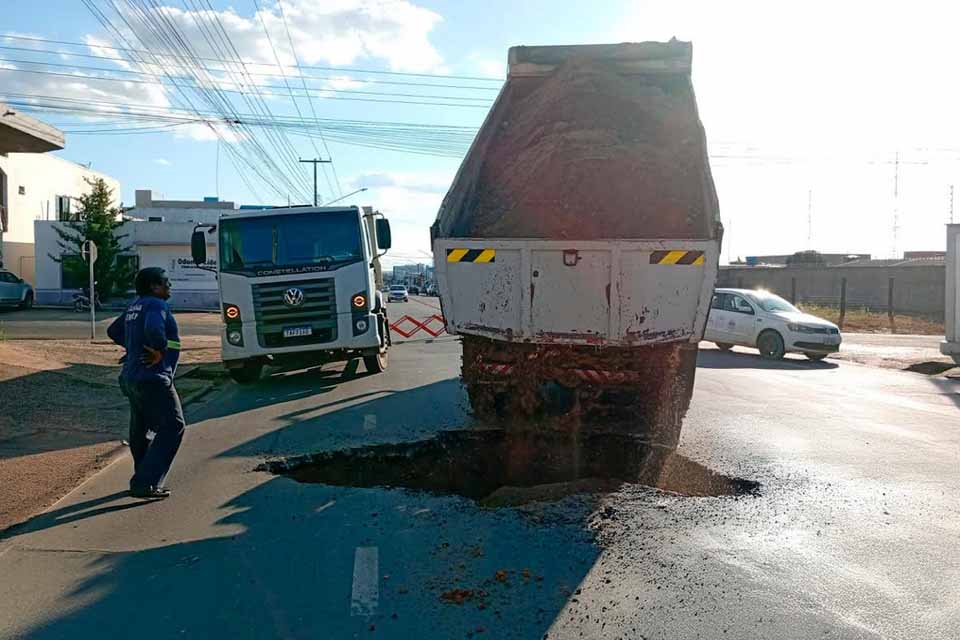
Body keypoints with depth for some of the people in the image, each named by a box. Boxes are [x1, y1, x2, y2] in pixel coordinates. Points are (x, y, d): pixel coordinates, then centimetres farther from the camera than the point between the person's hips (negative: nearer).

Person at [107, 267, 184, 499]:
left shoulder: (136, 306, 15)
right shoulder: (156, 305, -14)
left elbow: (113, 331, 28)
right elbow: (154, 329, -35)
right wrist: (159, 351, -20)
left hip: (132, 378, 10)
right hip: (153, 379, -10)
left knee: (140, 431, 18)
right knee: (172, 427, -5)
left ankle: (142, 481, 32)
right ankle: (145, 483, -7)